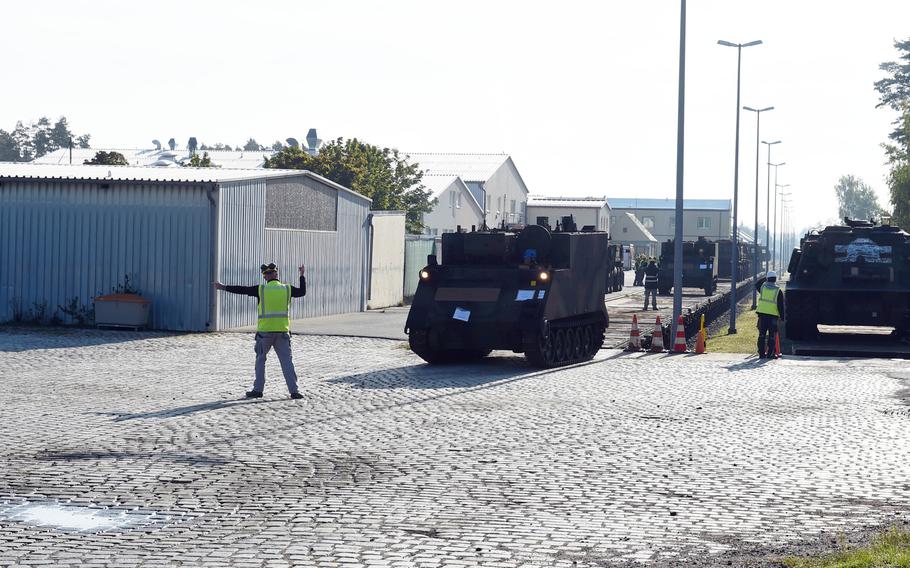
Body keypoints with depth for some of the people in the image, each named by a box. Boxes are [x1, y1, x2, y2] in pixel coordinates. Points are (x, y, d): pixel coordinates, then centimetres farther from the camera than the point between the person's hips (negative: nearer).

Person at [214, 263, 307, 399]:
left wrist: (224, 287, 16)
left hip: (264, 331, -1)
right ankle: (294, 390, -3)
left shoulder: (261, 289, -3)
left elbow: (242, 290, 5)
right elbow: (302, 292, 18)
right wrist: (302, 275, 31)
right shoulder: (287, 289, 2)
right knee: (287, 361, 2)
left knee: (260, 360, 11)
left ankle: (258, 389, 10)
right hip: (282, 331, 2)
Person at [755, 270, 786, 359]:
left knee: (762, 334, 7)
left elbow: (756, 283, 28)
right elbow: (781, 305, -4)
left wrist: (764, 278, 33)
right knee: (772, 335, 2)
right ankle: (770, 354, 0)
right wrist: (781, 317, 2)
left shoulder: (763, 287, 2)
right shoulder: (778, 291, -4)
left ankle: (762, 353, 7)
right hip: (773, 315, -3)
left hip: (762, 314, 3)